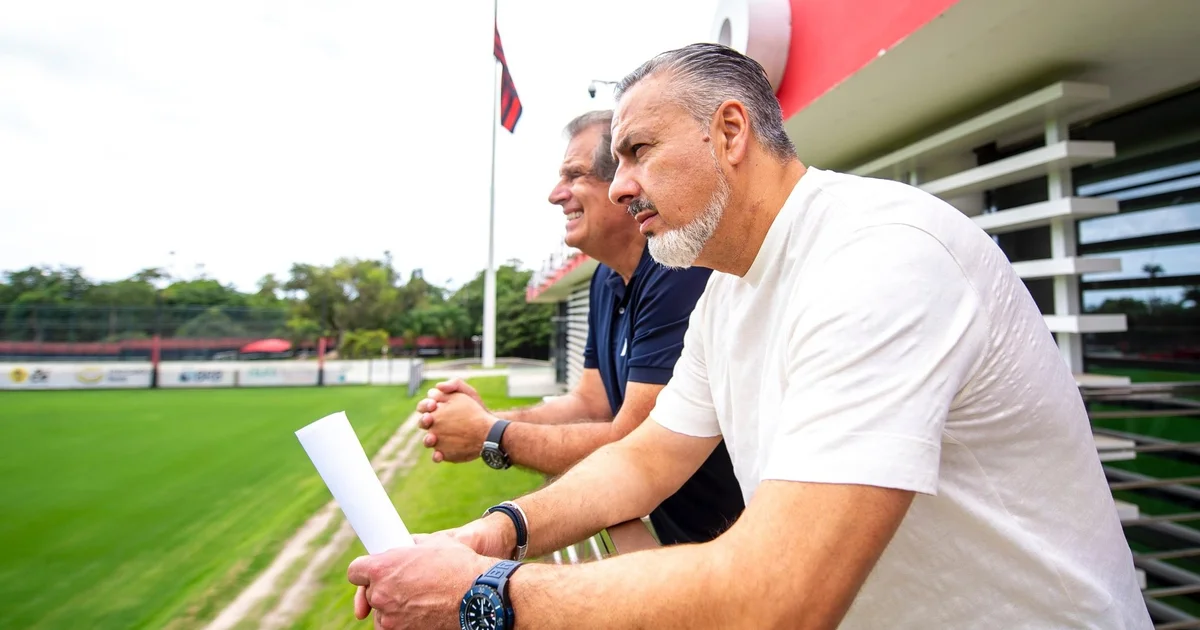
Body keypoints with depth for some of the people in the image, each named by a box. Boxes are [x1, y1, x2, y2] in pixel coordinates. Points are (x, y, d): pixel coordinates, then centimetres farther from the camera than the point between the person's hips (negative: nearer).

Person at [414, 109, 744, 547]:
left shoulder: (679, 274, -25)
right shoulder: (606, 279, 6)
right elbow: (590, 403, 7)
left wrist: (490, 436, -15)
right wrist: (485, 419, -8)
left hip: (722, 538, -7)